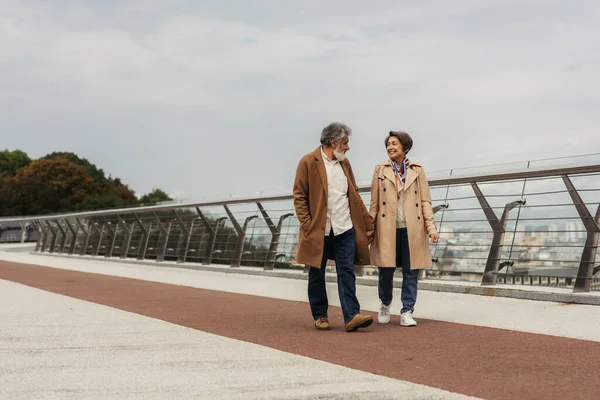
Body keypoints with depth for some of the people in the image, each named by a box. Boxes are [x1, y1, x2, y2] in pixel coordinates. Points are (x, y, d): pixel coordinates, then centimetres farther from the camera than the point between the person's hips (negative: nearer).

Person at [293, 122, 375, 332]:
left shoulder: (344, 163, 13)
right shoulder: (308, 162, -4)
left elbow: (354, 195, 16)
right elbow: (299, 196, -5)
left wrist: (367, 223, 11)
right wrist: (307, 225, -13)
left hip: (345, 229, 4)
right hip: (318, 230, -4)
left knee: (347, 272, -5)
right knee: (317, 274, 7)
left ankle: (352, 316, -10)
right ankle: (320, 316, 18)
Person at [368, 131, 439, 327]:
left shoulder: (417, 171, 8)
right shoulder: (380, 169, 8)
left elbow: (425, 201, 5)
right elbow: (374, 202, 7)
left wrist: (431, 227, -5)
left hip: (411, 229, 0)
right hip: (387, 228, 0)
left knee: (411, 272, 0)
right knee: (385, 270, 3)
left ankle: (407, 313, 7)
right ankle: (385, 305, 28)